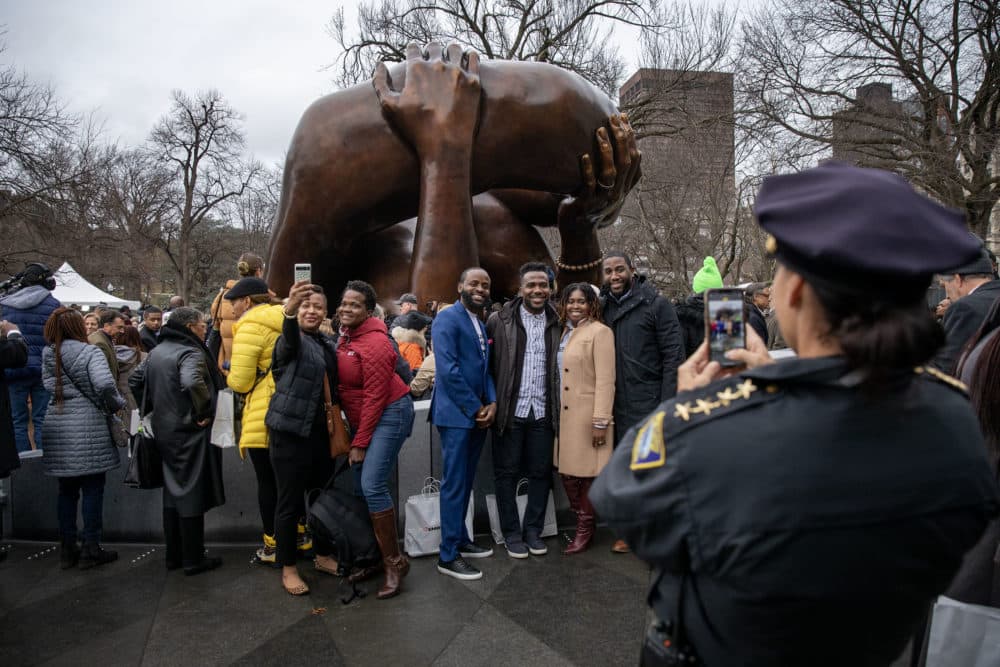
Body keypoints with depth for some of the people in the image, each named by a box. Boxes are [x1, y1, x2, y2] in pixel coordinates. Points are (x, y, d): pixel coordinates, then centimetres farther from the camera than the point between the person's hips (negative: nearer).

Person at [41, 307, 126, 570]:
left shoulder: (48, 355, 9)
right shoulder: (89, 352, -10)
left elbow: (50, 386, 4)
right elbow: (105, 384, -22)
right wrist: (116, 404, -7)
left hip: (55, 428, 6)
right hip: (87, 428, -5)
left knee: (67, 490, 14)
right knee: (92, 489, 4)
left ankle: (67, 548, 21)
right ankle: (90, 549, 10)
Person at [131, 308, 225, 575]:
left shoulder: (157, 351, 10)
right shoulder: (191, 353, -17)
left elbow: (136, 382, 19)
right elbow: (192, 382, -36)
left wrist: (154, 407, 19)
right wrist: (204, 413, -23)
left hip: (164, 431, 9)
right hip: (189, 433, -8)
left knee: (172, 493, 17)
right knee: (191, 494, 1)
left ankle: (173, 555, 27)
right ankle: (193, 560, 10)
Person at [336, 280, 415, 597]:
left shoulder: (375, 344, -19)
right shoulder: (346, 334, 6)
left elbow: (375, 396, -18)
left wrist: (360, 443, -14)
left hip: (389, 414, -9)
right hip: (362, 417, 9)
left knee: (372, 485, -15)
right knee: (359, 487, 7)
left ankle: (394, 561, -2)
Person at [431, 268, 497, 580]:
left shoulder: (482, 325, 16)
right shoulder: (448, 318, -10)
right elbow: (448, 369, -18)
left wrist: (492, 403, -1)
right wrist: (475, 409, -13)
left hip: (479, 414, 8)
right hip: (456, 414, -8)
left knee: (465, 482, 15)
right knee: (454, 484, -3)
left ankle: (460, 540, 28)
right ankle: (448, 556, 5)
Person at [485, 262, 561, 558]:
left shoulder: (556, 323, 5)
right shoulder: (500, 320, -3)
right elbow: (487, 363, -2)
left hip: (542, 412, 3)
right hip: (510, 410, -2)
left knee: (541, 473, 10)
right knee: (506, 473, 6)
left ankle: (533, 530, 26)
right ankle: (511, 533, 21)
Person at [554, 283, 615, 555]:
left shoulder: (600, 332, -10)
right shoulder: (565, 333, 13)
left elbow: (605, 380, -15)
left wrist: (601, 421, -18)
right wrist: (556, 413, 10)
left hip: (587, 415, -7)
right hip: (564, 414, 7)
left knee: (586, 473, 2)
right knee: (566, 471, 10)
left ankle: (585, 529, 19)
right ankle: (581, 523, 26)